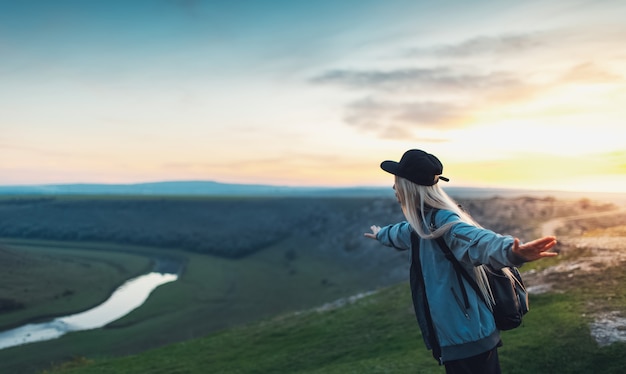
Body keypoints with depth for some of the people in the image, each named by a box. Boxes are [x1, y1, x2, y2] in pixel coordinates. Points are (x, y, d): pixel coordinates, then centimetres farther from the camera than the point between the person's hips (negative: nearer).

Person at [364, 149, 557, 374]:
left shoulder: (442, 222, -22)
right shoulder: (420, 224, 6)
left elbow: (478, 240, -43)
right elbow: (400, 234, 31)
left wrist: (512, 251, -65)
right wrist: (380, 234, 53)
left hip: (468, 339, -9)